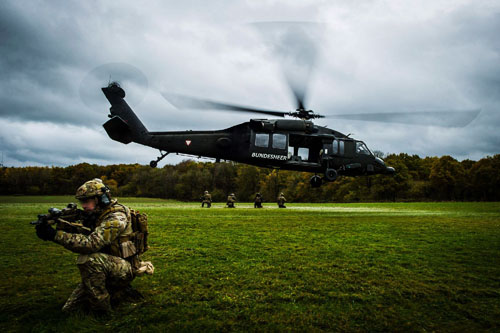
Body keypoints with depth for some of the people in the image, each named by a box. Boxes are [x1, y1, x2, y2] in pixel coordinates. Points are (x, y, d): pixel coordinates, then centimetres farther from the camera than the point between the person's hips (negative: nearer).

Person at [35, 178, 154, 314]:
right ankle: (119, 290, 15)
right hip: (104, 270, 9)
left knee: (89, 259, -35)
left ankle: (101, 310, -17)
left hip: (125, 270, -9)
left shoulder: (116, 218, -24)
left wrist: (55, 235, -33)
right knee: (69, 309, 6)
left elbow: (91, 243, -35)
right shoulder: (98, 215, 7)